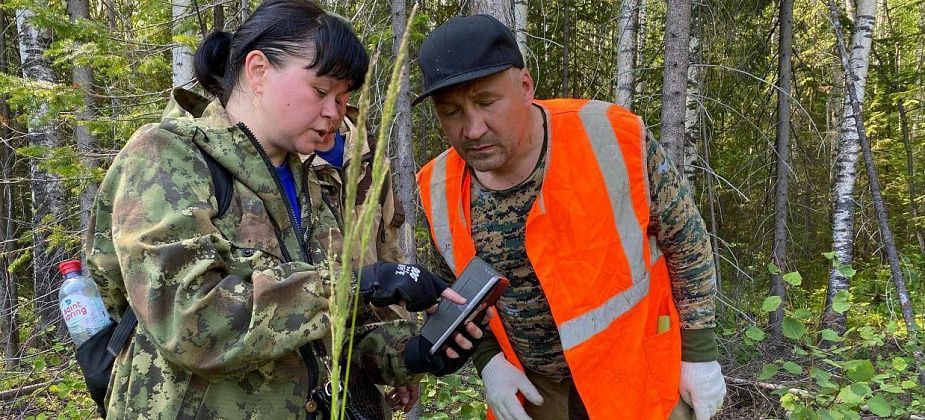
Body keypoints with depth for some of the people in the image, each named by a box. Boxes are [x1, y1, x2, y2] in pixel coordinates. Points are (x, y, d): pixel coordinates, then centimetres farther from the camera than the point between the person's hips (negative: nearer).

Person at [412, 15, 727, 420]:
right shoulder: (439, 189, -11)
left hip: (636, 374, -3)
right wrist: (488, 360, -6)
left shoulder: (611, 139, -22)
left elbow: (686, 239, -8)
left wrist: (699, 351, -4)